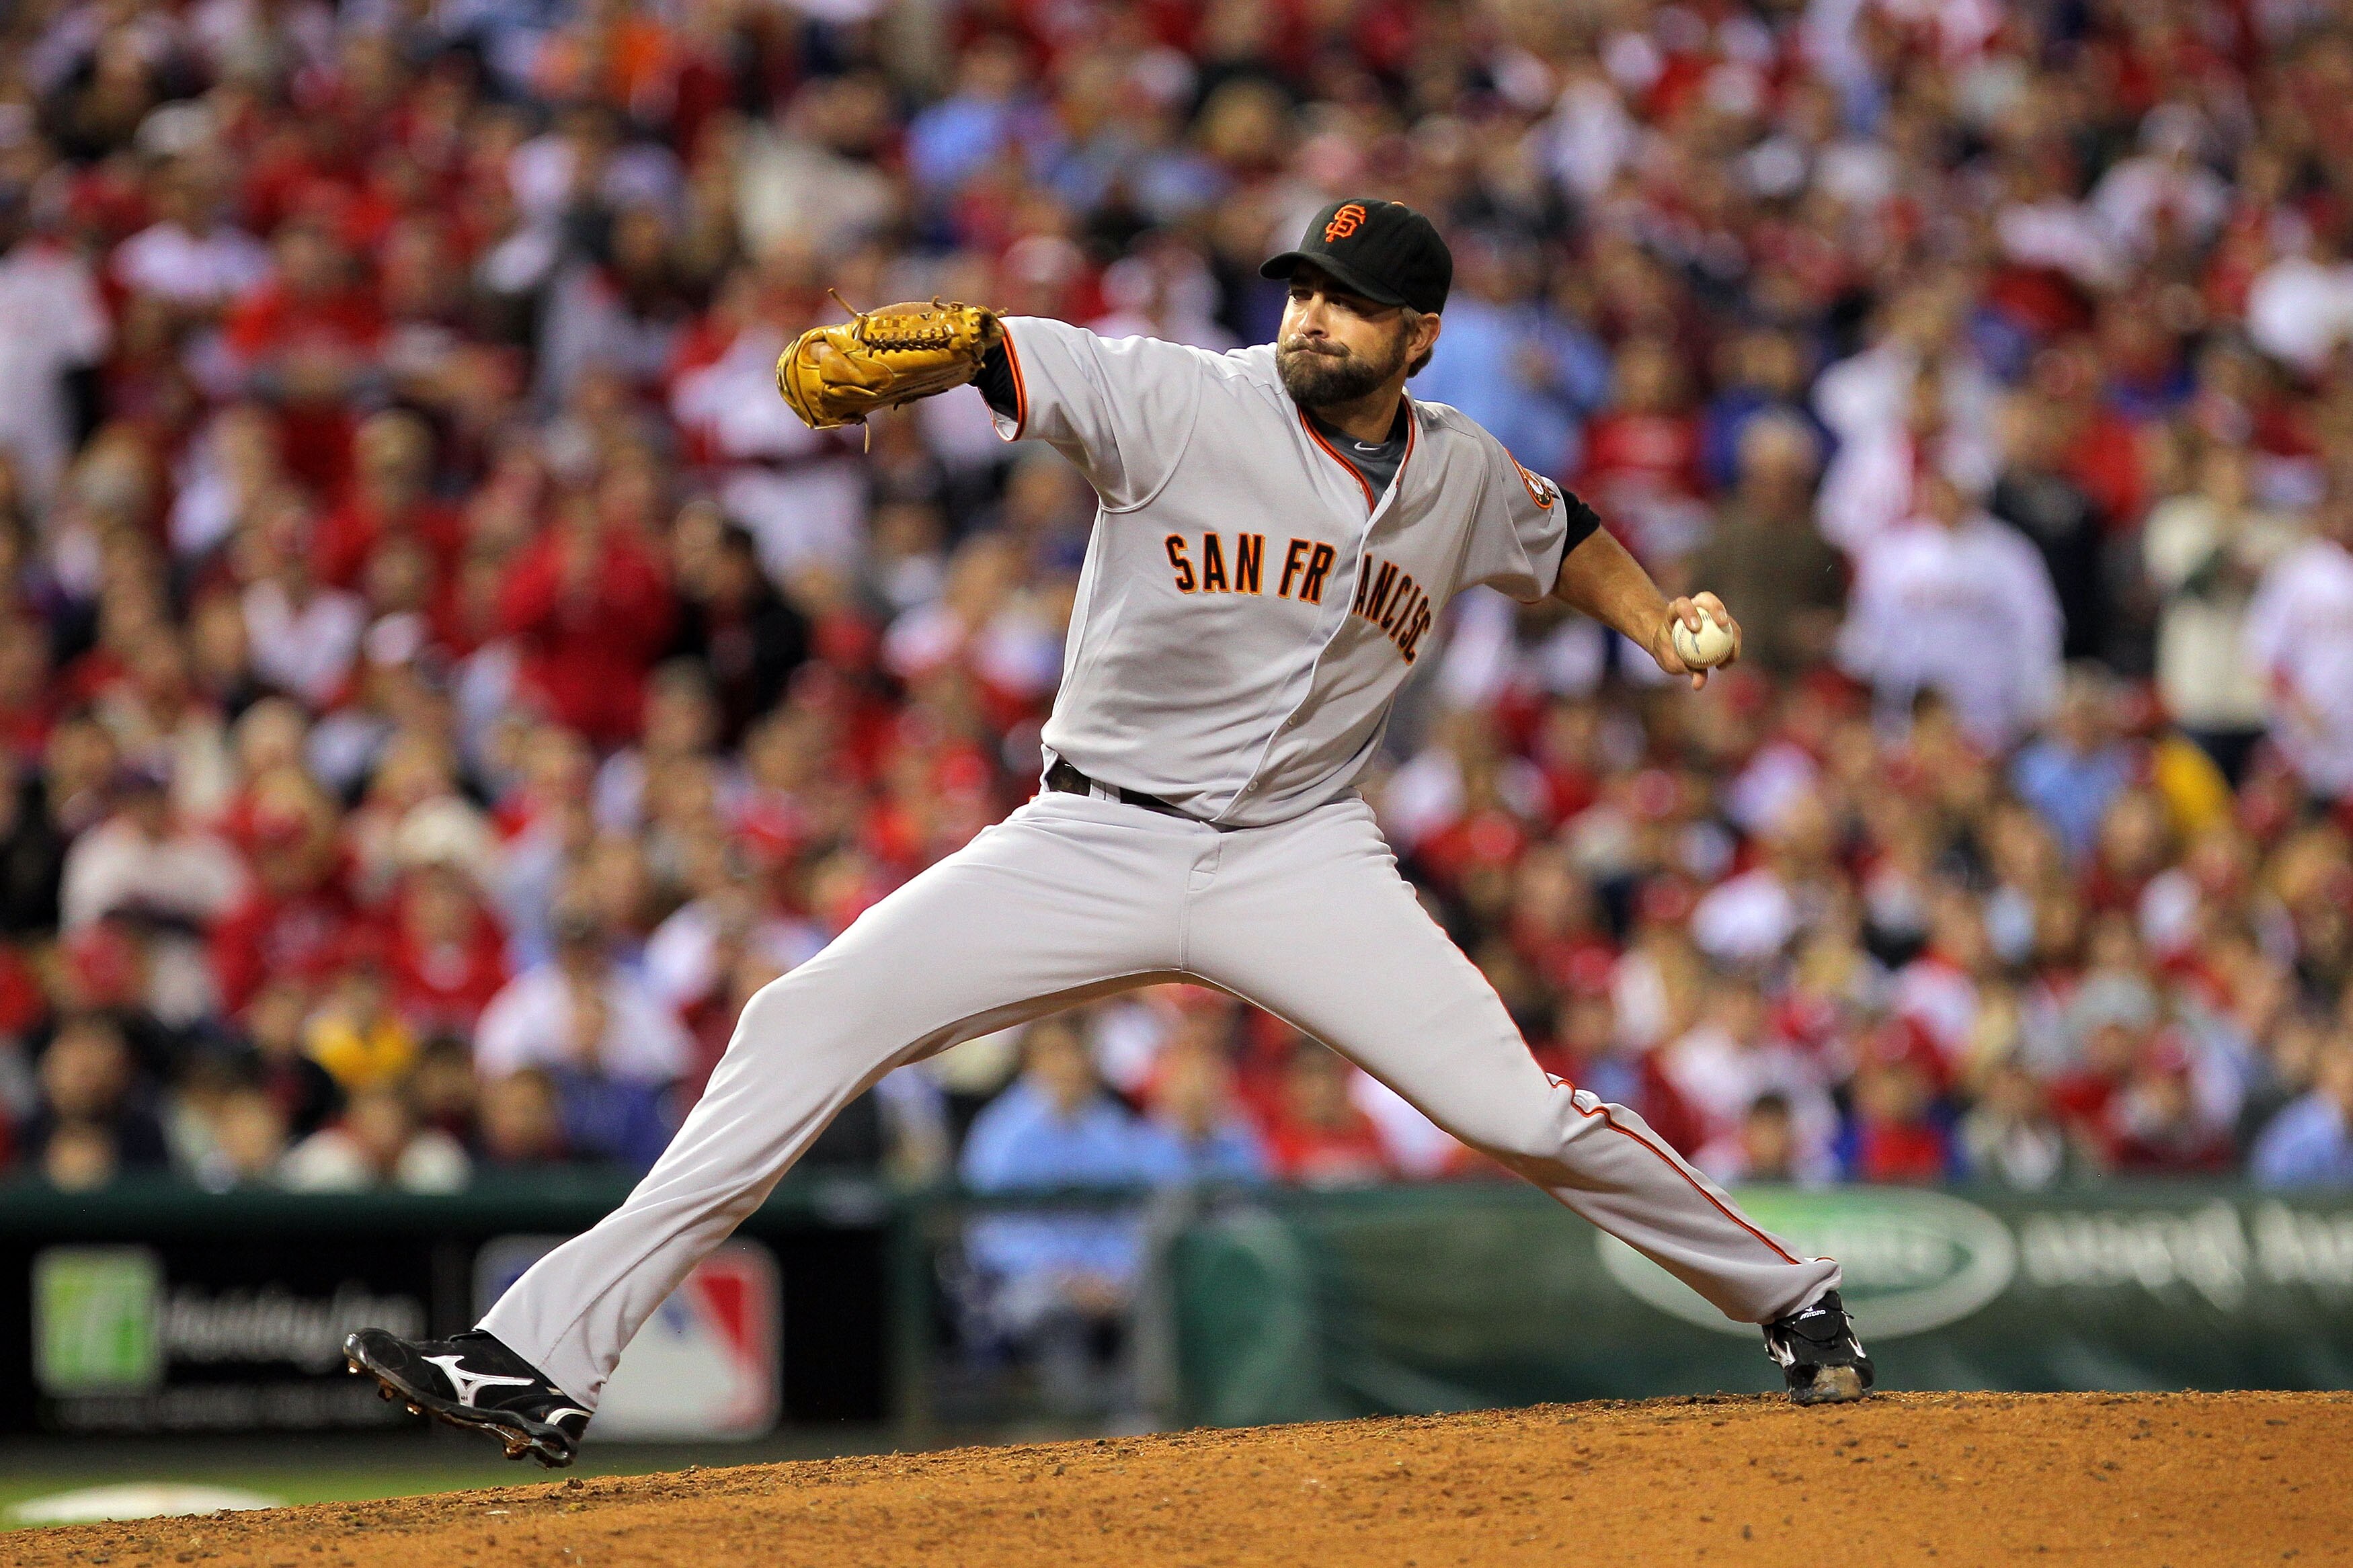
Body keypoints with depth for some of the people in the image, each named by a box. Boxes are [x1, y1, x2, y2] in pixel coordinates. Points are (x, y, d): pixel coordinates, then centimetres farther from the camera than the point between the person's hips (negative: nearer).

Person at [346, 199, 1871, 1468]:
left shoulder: (1465, 478, 2)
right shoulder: (1186, 402, -11)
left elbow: (1566, 535, 25)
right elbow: (1005, 352, -25)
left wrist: (1668, 625, 7)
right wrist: (863, 351, -46)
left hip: (1301, 856, 1)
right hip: (1092, 843, -1)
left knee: (1517, 1112, -13)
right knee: (805, 1027, -13)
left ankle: (1795, 1301, 13)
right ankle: (543, 1359, -13)